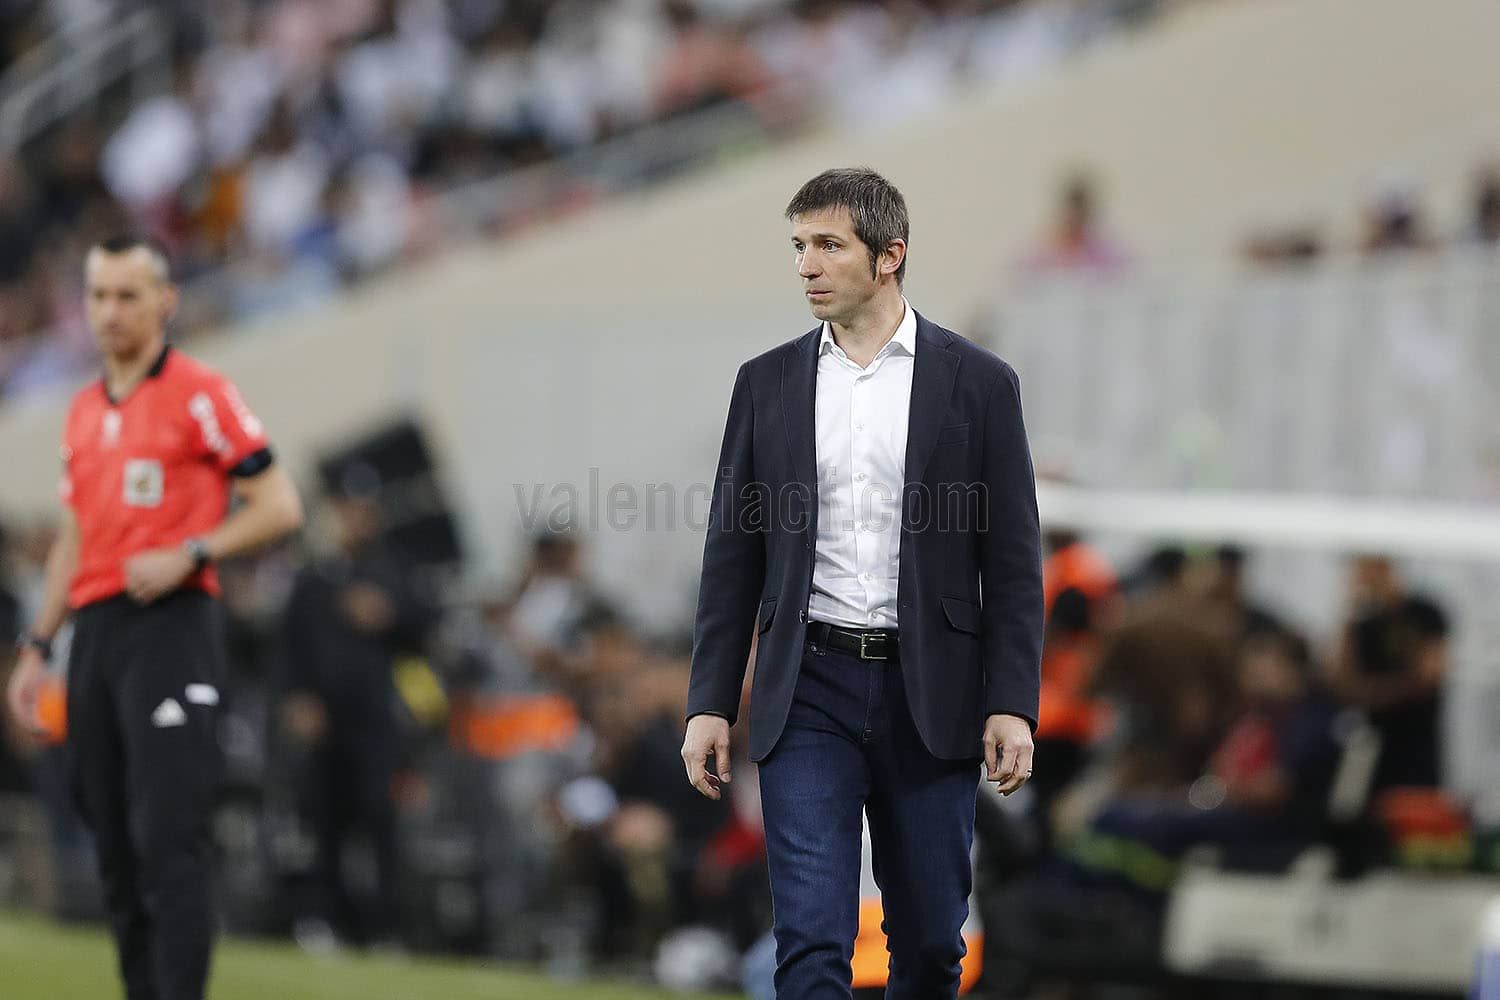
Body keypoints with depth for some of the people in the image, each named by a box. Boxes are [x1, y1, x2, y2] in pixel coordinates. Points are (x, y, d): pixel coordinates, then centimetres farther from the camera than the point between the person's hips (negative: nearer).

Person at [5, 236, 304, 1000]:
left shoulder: (200, 395, -3)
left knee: (168, 840, -15)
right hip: (95, 632, 7)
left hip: (172, 626, -7)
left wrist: (187, 555, -16)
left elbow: (279, 506, -6)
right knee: (115, 850, 5)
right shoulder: (84, 411, 18)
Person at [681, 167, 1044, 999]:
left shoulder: (977, 384, 1)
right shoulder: (767, 383, 6)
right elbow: (733, 555, 7)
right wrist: (709, 704, 1)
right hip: (809, 694, 0)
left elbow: (1013, 561, 0)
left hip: (929, 701, 0)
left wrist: (1012, 706, -8)